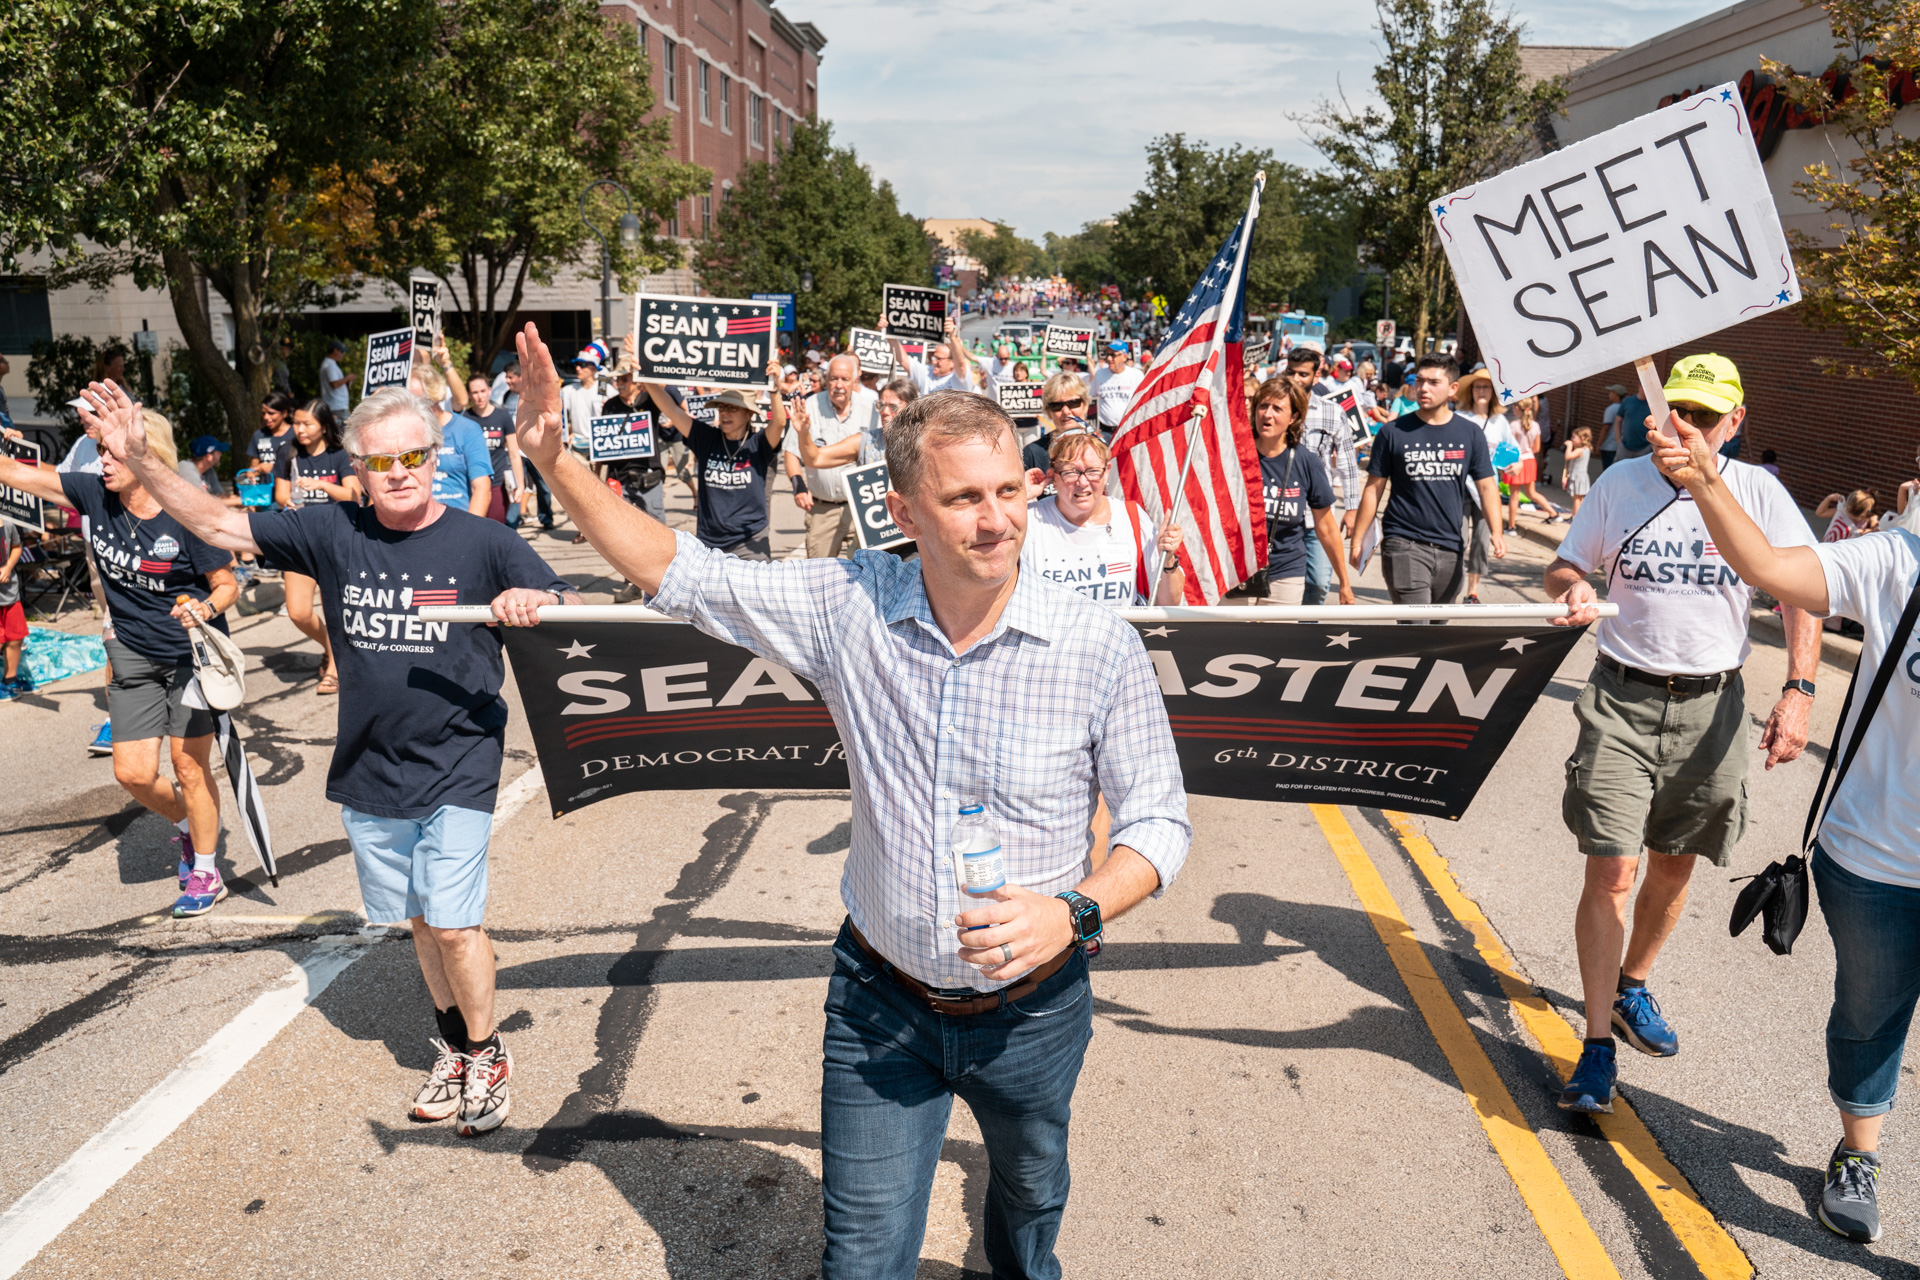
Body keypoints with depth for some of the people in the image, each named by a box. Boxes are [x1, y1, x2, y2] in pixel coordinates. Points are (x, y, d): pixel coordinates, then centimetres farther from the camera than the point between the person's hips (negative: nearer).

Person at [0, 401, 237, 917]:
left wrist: (204, 609, -28)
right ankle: (187, 825, 36)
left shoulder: (186, 516, -18)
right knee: (133, 773, 4)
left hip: (192, 654, -5)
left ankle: (205, 873, 20)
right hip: (133, 657, 5)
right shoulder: (95, 495, -5)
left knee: (190, 767, 2)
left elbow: (227, 584, -10)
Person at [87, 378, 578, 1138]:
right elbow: (217, 526, 4)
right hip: (368, 771, 4)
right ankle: (451, 1043, 37)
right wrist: (138, 459, -6)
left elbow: (576, 613, -9)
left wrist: (535, 603, -30)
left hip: (457, 770, -4)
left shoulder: (483, 542, -8)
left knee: (454, 924, -5)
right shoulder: (333, 533, 0)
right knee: (418, 919, 16)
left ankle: (487, 1057, 18)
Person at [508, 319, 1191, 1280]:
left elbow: (1158, 820, -9)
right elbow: (680, 573, -7)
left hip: (1030, 1011, 0)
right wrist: (555, 461, -18)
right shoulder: (852, 608, -14)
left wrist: (1077, 911, -26)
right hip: (880, 1002, 0)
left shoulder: (1100, 647, -18)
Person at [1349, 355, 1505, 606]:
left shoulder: (1470, 433, 7)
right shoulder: (1393, 432, 0)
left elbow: (1486, 487, 6)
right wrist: (1358, 540, -1)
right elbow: (1373, 489, 3)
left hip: (1451, 548, 4)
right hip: (1404, 545, -4)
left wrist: (1496, 531, -10)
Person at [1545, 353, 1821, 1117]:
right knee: (1611, 870, -8)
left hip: (1712, 707, 1)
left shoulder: (1759, 493, -1)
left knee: (1676, 864, 15)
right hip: (1622, 700, -1)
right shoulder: (1621, 482, 2)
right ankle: (1598, 1045, -1)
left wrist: (1797, 692, -16)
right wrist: (1570, 596, -14)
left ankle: (1633, 986, 39)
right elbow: (1566, 567, 10)